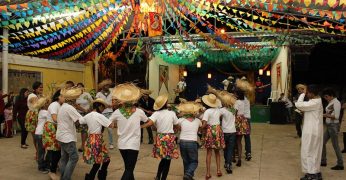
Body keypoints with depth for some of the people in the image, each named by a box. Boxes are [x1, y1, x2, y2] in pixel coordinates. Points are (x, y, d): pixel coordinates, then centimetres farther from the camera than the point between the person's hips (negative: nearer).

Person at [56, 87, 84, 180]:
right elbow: (81, 120, -20)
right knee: (74, 157, -6)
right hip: (68, 137, -10)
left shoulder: (63, 106, 12)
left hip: (62, 136, 10)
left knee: (64, 157, 14)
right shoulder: (69, 108, -18)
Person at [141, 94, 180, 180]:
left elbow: (149, 123, -20)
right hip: (170, 138, -2)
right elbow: (177, 126, 3)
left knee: (164, 159, 21)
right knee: (167, 160, 8)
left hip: (160, 138, 2)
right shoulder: (172, 113, -4)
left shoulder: (156, 114, -6)